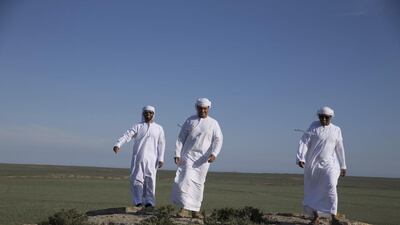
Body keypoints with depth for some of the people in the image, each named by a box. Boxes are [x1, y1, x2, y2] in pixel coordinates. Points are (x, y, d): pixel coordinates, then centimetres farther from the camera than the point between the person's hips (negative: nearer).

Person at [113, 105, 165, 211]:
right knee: (136, 179, -5)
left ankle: (149, 202, 1)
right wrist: (118, 144, -24)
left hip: (151, 159, 0)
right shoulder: (137, 126, 8)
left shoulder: (159, 128, 12)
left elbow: (161, 144, 8)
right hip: (137, 157, 0)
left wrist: (161, 158, -1)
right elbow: (127, 135, -7)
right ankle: (138, 202, 1)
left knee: (150, 180, -4)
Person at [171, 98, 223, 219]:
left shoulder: (213, 123, 3)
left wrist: (214, 154, -23)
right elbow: (181, 138, 3)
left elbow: (218, 140, -6)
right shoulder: (190, 121, 4)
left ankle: (195, 210, 14)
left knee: (198, 183, 5)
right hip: (188, 155, 0)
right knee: (186, 180, -13)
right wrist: (177, 154, -7)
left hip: (203, 158, 1)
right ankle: (185, 208, -11)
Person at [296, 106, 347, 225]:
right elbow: (304, 142, -10)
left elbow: (339, 149, 11)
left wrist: (343, 166, 12)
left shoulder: (336, 130, 5)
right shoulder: (314, 126, -2)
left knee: (330, 187, -18)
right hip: (313, 163, 0)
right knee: (312, 190, 5)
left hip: (329, 163, 0)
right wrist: (300, 158, -23)